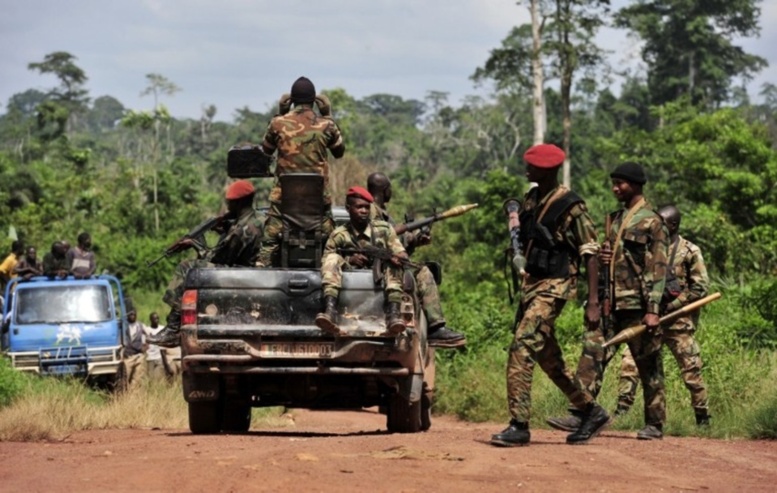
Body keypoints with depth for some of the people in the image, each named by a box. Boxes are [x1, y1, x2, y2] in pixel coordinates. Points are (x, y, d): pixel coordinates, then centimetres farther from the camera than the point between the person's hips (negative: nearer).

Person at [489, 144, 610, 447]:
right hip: (531, 284, 9)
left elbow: (589, 254, -12)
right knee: (547, 356, 13)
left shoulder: (570, 207, -13)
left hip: (553, 287, -9)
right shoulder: (531, 200, 11)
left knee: (522, 349, -17)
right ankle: (591, 412, 27)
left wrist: (593, 302, -17)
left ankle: (519, 426, -16)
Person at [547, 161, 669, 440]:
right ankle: (580, 414, -8)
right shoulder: (615, 219, 17)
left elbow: (658, 268, -11)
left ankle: (655, 424, 10)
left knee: (648, 365, 2)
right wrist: (601, 258, 4)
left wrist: (653, 310, -18)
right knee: (593, 354, -4)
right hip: (611, 301, 7)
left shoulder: (651, 221, -6)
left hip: (637, 304, -7)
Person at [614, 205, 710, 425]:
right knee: (630, 362, -7)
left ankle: (703, 418, 14)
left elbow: (701, 287, -7)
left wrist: (673, 306, -13)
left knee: (691, 369, 2)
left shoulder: (689, 251, -3)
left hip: (678, 321, -4)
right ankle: (621, 410, -4)